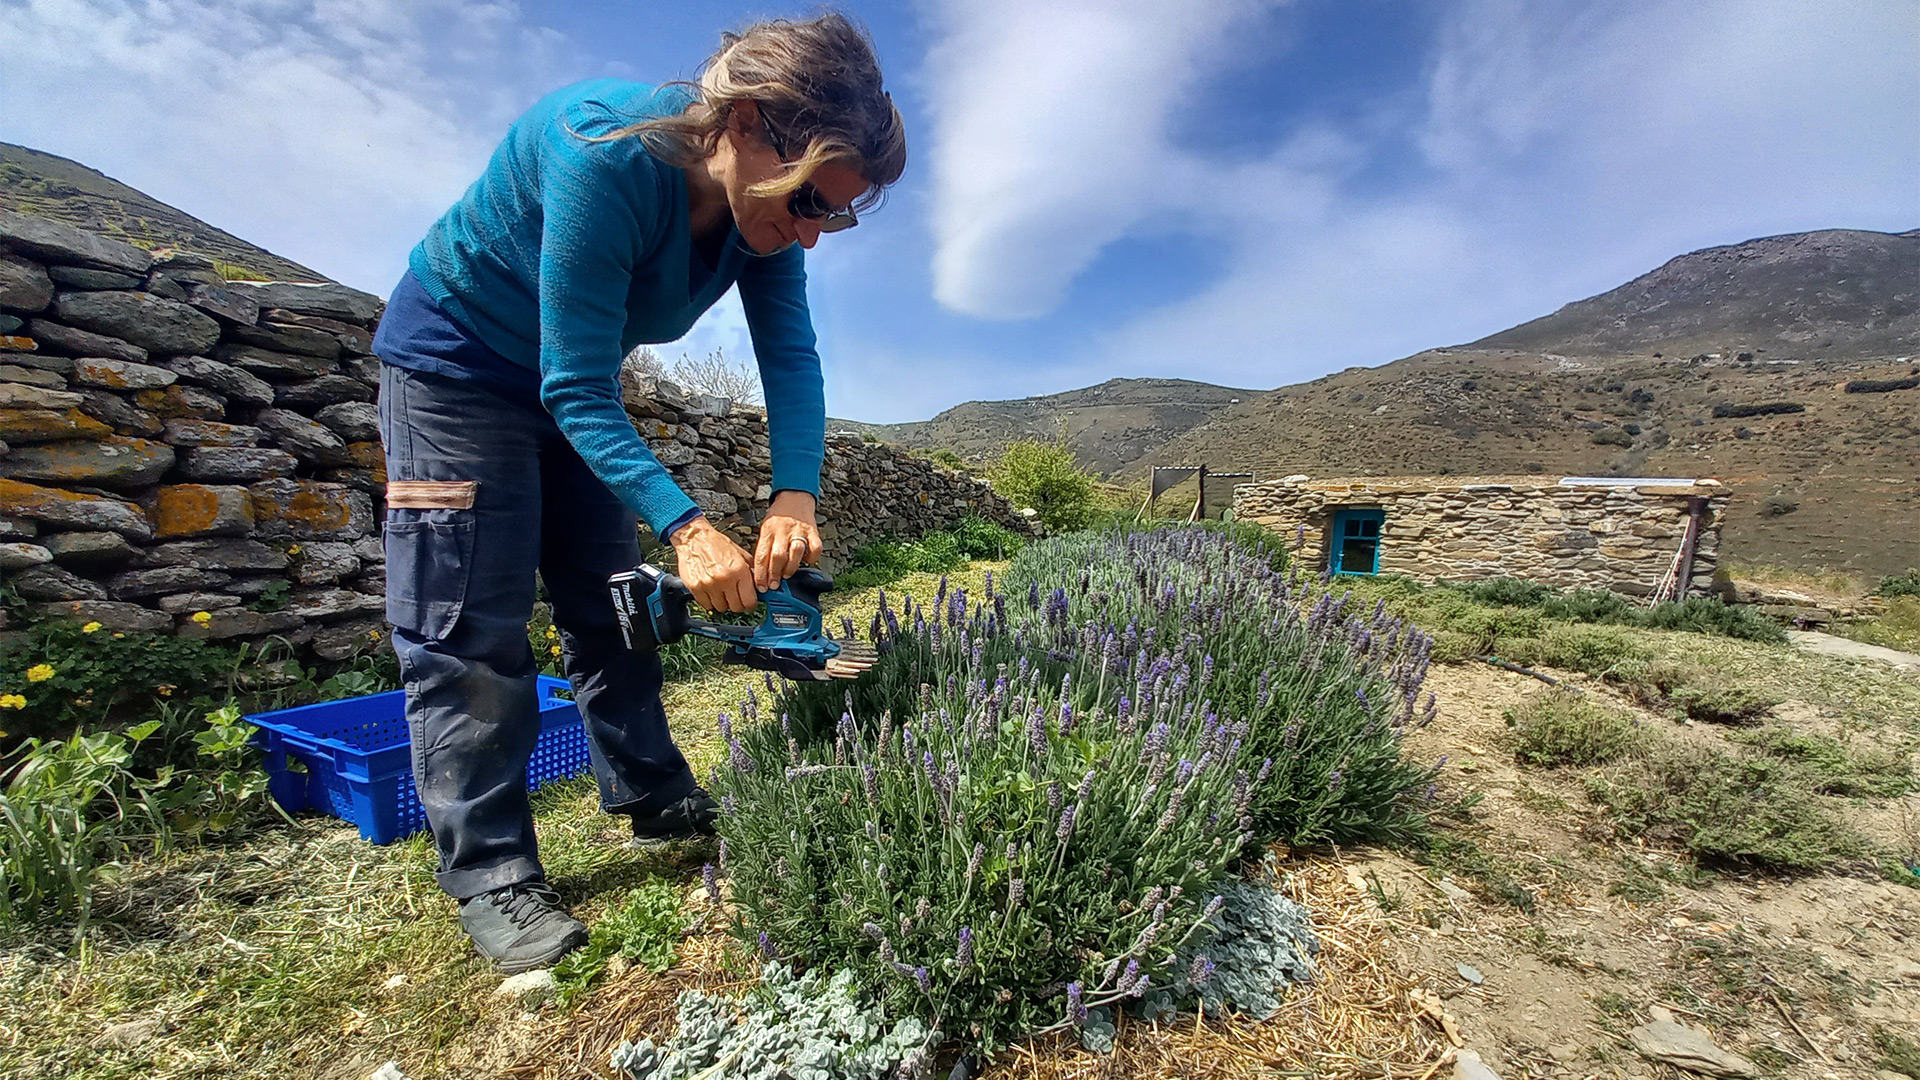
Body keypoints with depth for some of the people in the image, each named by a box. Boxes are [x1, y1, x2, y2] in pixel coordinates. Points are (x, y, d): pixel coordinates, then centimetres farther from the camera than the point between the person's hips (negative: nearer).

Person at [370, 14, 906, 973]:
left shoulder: (766, 197, -13)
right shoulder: (606, 156, -34)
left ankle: (652, 797, 22)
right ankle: (488, 875, 5)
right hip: (454, 361, -6)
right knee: (470, 631, -7)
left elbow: (790, 355, -16)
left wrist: (794, 494, -32)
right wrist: (686, 528, -43)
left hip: (570, 381, 7)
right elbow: (578, 391, -33)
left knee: (613, 602, 8)